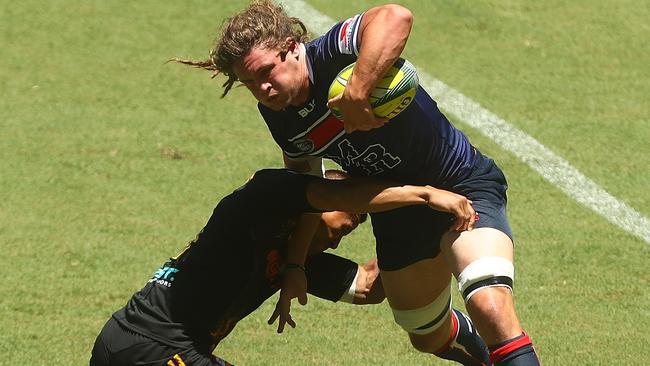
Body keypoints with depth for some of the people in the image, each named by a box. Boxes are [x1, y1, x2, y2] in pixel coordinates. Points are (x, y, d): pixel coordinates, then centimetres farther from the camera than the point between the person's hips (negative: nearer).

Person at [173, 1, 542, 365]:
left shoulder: (332, 57, -28)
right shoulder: (279, 116, -5)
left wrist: (357, 93, -53)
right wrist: (295, 265, 5)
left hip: (464, 185, -8)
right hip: (398, 215, 8)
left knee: (490, 308, -31)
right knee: (429, 336, 23)